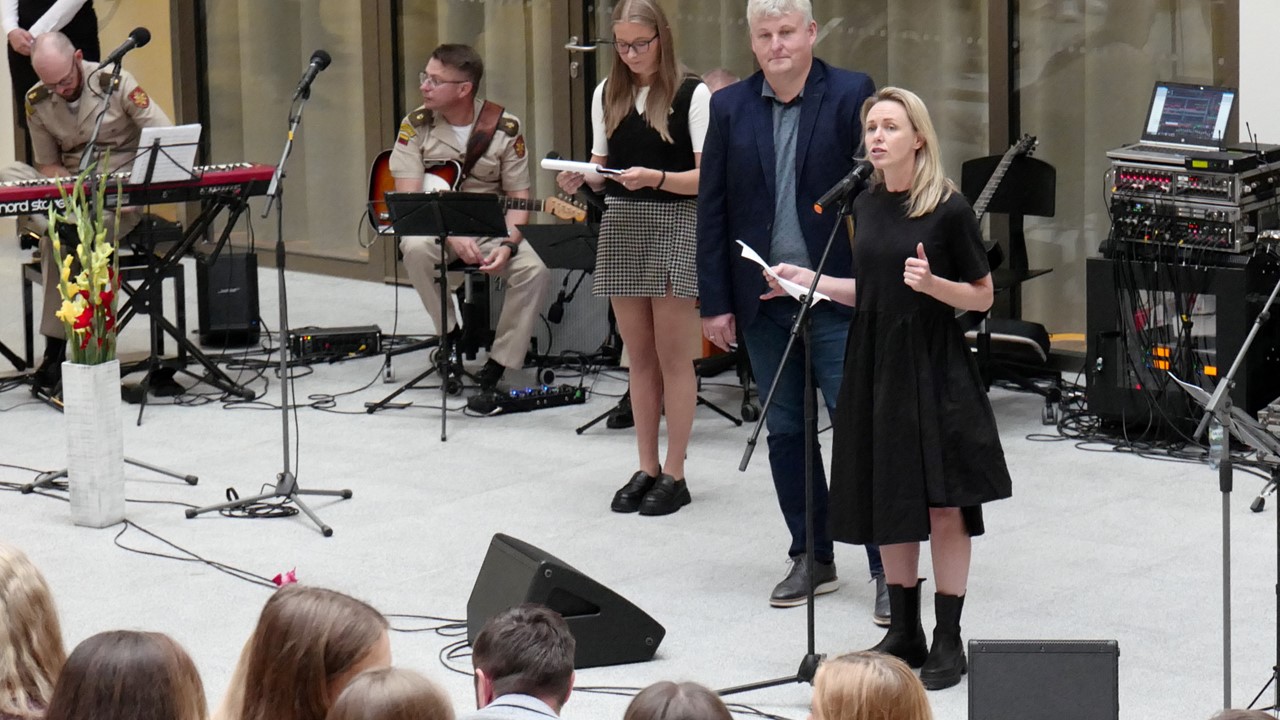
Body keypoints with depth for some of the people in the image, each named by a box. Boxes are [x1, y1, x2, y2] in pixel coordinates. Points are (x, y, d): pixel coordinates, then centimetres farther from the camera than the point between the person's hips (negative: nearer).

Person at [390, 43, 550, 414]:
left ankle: (493, 370, -17)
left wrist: (506, 245, -21)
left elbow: (518, 198, -2)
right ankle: (451, 335, -13)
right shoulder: (416, 125, -5)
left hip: (491, 228, 0)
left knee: (534, 272, -27)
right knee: (416, 248, -35)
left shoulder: (506, 128, -5)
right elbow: (409, 197, -12)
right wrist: (454, 236, -25)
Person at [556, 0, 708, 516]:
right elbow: (602, 167, 13)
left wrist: (655, 177, -25)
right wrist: (580, 179, -9)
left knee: (673, 356, -1)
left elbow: (706, 177, -10)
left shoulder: (692, 95, -7)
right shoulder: (607, 94, 9)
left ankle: (674, 474, 4)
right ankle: (647, 467, 16)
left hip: (677, 226, -5)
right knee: (639, 356, 9)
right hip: (622, 226, 5)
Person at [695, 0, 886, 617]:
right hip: (761, 303, 4)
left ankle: (887, 567, 1)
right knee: (785, 432, 11)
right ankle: (812, 558, 22)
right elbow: (712, 211, 7)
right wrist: (714, 302, 3)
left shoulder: (852, 95, -4)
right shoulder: (730, 108, 6)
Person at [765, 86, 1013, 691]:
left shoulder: (948, 209, -9)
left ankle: (948, 641, 4)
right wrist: (809, 279, 8)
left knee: (943, 504, -4)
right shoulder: (866, 206, 8)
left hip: (934, 368, -6)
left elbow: (982, 296, -5)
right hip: (876, 365, 6)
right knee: (887, 506, 10)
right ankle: (904, 631, 22)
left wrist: (932, 283, -22)